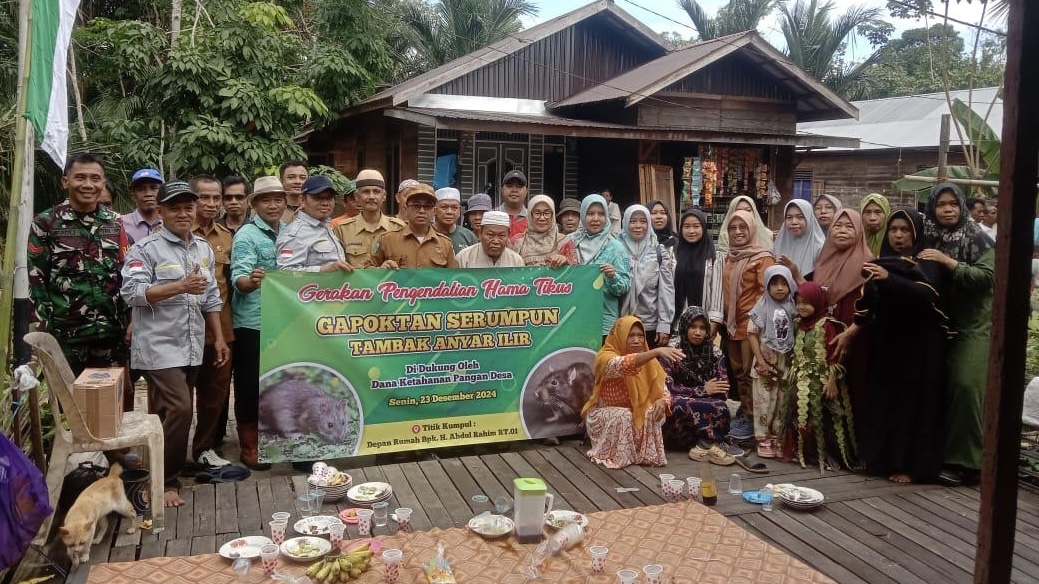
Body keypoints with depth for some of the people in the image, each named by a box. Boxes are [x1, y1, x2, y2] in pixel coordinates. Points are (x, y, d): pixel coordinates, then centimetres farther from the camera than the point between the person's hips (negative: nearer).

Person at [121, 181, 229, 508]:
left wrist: (219, 337, 14)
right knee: (178, 410, -14)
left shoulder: (204, 249, 14)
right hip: (159, 347, -6)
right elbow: (132, 293, -16)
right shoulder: (146, 249, -6)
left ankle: (166, 472, 24)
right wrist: (181, 287, -22)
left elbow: (211, 297, 18)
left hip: (192, 347, 6)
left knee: (169, 413, 13)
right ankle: (165, 481, 1)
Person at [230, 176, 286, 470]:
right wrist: (250, 281, -43)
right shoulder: (246, 235, -10)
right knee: (251, 384, 2)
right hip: (253, 322, -6)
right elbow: (239, 276, -22)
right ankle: (249, 445, 14)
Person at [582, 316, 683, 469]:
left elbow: (663, 392, -3)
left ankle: (648, 453, -8)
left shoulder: (648, 361, -2)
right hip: (605, 414, -4)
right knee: (623, 417, -34)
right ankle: (619, 455, -13)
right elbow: (624, 365, -45)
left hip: (638, 414, 4)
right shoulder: (606, 357, -21)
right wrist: (656, 351, -58)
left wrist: (662, 401, -28)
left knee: (653, 414, -25)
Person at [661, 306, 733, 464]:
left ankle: (705, 444, -23)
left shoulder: (714, 352, 4)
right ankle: (710, 444, -20)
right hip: (677, 415, -2)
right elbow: (667, 388, -12)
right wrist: (702, 390, -15)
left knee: (720, 408, -30)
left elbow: (723, 390, -2)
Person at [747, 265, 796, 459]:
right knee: (764, 401, 0)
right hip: (766, 361, -3)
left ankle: (778, 437, 19)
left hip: (786, 362, 3)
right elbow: (752, 334, -7)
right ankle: (763, 439, 9)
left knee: (783, 402, 8)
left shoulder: (793, 307, 2)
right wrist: (761, 361, -12)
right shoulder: (763, 307, -5)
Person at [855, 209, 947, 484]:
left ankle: (911, 464, 4)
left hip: (920, 345, -4)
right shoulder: (882, 263, 9)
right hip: (887, 343, 4)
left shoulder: (927, 263, -3)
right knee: (884, 400, 5)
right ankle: (883, 458, 15)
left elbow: (926, 294, -23)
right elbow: (868, 308, 1)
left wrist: (890, 279, -36)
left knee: (914, 402, -2)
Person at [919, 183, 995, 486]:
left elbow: (987, 277, -15)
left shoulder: (978, 240, -3)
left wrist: (949, 262, -20)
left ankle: (962, 461, -3)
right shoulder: (927, 239, 6)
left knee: (965, 386, -12)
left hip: (973, 325, -3)